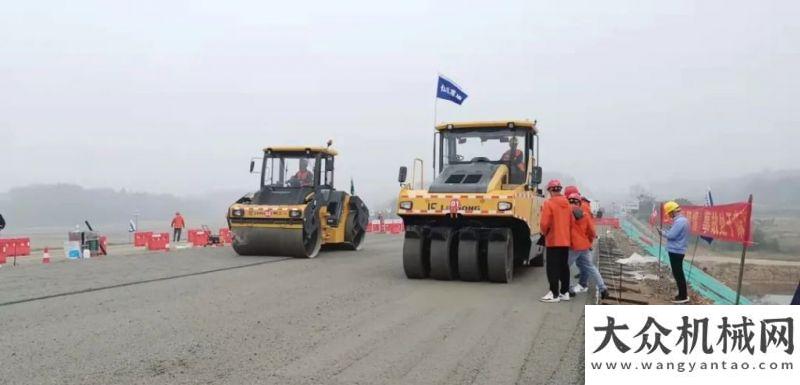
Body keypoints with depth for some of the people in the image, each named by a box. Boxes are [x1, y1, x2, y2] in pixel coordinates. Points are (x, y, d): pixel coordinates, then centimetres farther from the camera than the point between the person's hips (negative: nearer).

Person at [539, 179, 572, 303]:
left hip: (553, 241, -7)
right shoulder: (567, 204, 7)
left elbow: (544, 223, -17)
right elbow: (570, 221, 12)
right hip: (565, 241, 7)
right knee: (564, 266, 13)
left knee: (553, 268, -1)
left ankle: (554, 294, 0)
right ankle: (565, 292, 18)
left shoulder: (549, 203, -14)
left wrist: (544, 232, 2)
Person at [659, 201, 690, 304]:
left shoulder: (679, 221, -20)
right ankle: (683, 294, 25)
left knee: (677, 273, -3)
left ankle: (683, 297, 2)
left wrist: (663, 233, -6)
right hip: (679, 250, 10)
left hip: (675, 250, -10)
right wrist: (665, 231, 8)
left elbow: (671, 235, -22)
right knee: (679, 273, 17)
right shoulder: (683, 220, 13)